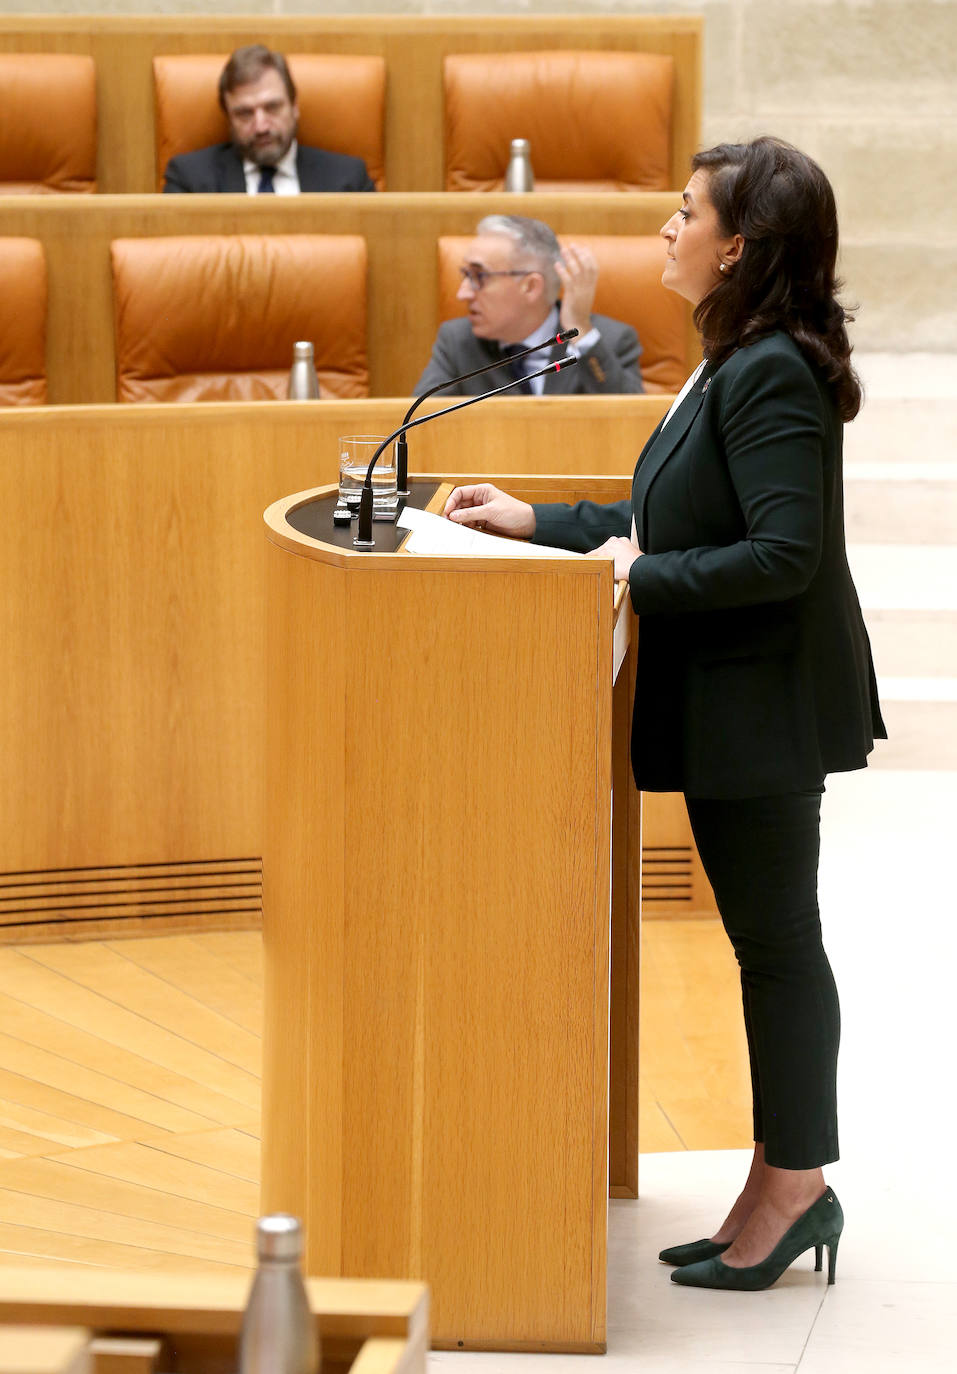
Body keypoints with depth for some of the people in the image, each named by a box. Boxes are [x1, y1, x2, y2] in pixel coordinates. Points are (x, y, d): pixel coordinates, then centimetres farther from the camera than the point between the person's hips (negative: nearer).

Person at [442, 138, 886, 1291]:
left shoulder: (774, 376, -20)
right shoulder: (736, 365, 12)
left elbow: (785, 552, -26)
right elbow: (678, 523, 18)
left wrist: (644, 578, -19)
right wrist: (538, 523, 14)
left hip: (762, 704, -10)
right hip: (726, 703, 10)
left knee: (776, 944, 0)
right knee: (769, 944, 14)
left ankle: (795, 1180, 10)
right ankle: (784, 1187, 22)